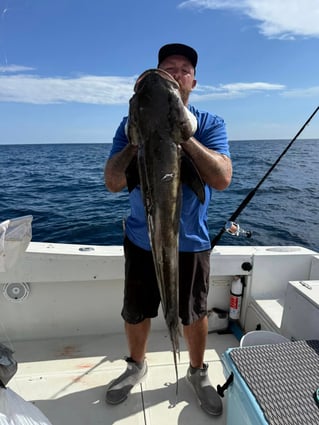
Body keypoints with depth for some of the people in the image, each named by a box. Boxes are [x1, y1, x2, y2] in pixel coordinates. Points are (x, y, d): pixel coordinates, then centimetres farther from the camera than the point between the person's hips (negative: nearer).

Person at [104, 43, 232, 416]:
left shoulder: (209, 124, -3)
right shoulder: (132, 125, -1)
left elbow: (221, 179, -19)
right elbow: (113, 183, -12)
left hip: (190, 242, -1)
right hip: (141, 240, 2)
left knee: (194, 315, 16)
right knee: (135, 314, 18)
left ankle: (198, 373, 45)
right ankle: (136, 366, 48)